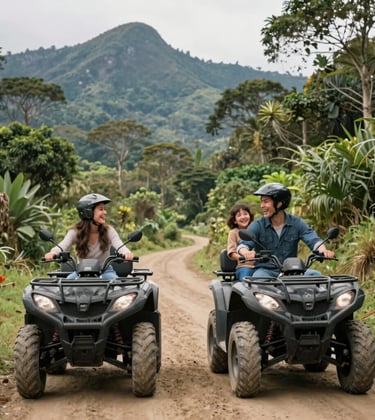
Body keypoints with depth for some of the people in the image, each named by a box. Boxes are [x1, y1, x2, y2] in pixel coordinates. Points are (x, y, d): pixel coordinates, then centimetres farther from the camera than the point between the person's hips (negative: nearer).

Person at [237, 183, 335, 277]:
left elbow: (313, 239, -8)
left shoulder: (296, 223, 3)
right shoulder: (257, 226, 0)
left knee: (315, 274, -21)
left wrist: (323, 251, -33)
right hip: (265, 270, -2)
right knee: (259, 277, -36)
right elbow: (243, 244, -14)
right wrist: (246, 252, -41)